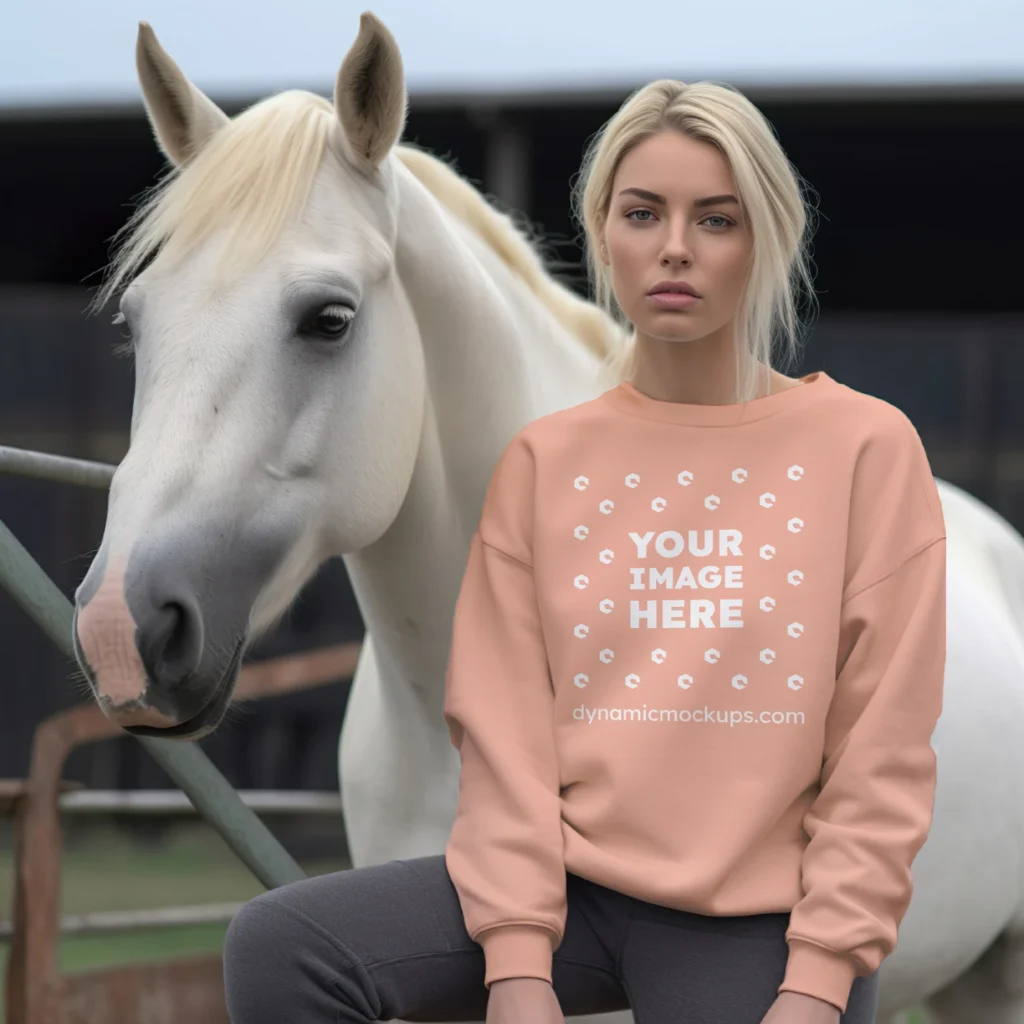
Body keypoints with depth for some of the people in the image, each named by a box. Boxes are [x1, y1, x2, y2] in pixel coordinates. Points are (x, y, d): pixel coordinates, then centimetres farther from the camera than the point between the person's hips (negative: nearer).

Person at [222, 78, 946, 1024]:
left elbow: (883, 758, -3)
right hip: (574, 882, 2)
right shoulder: (545, 461, 7)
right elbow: (505, 730, 1)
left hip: (758, 915, -2)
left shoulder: (869, 448, 1)